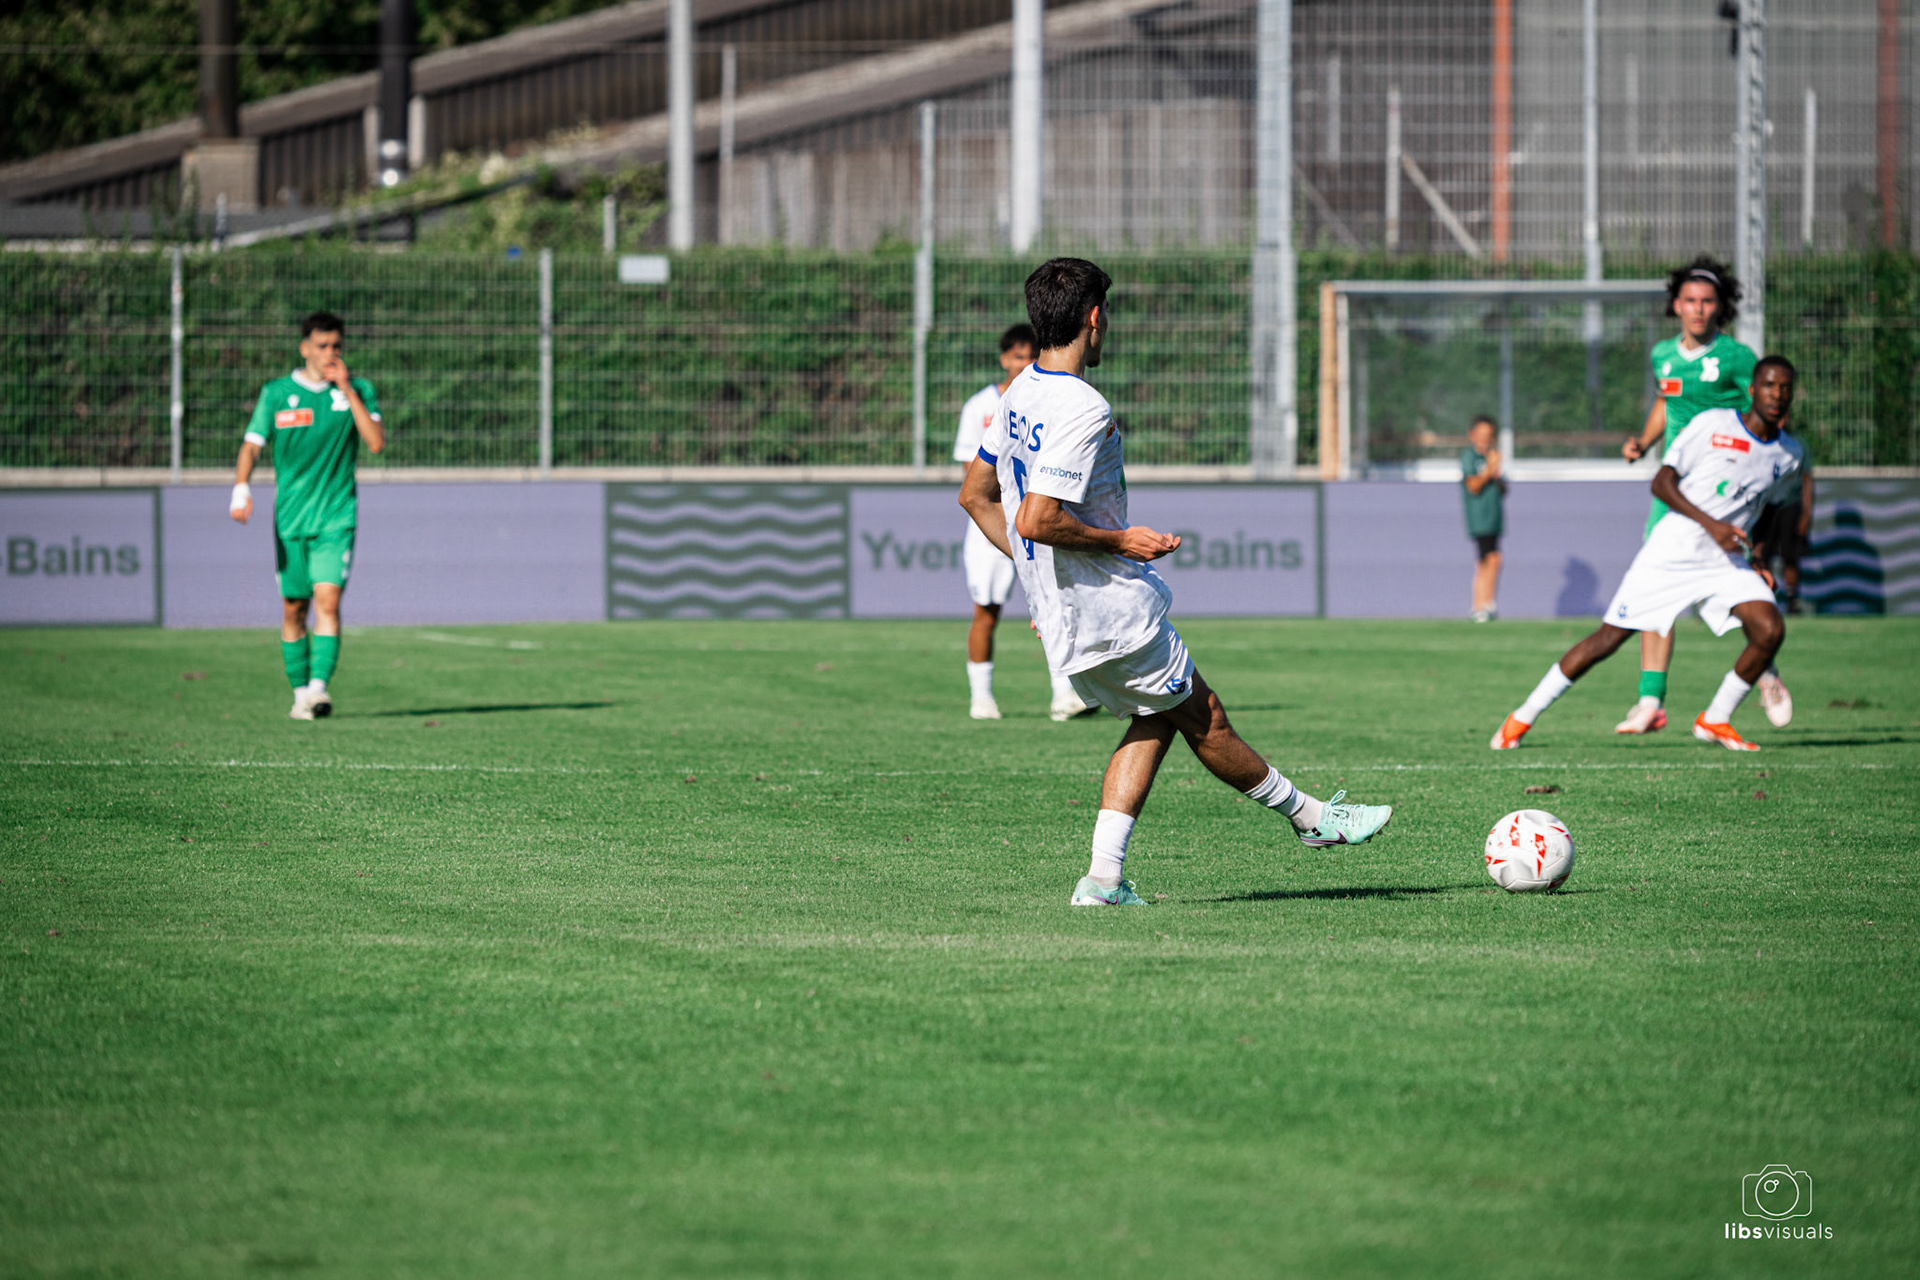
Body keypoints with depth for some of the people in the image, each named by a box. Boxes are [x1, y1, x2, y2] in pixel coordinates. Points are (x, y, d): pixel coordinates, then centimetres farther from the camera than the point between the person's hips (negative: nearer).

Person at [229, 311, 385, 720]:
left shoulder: (358, 390, 3)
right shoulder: (277, 393, 3)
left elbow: (376, 442, -8)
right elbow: (252, 445, 0)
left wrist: (347, 390, -12)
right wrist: (241, 489, -18)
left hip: (337, 517, -1)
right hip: (290, 515, 1)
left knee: (327, 599, -17)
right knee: (293, 609, 5)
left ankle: (319, 687, -25)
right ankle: (300, 692, 17)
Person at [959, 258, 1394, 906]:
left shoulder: (1017, 396, 8)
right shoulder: (1083, 410, -22)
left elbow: (976, 495, 17)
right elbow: (1036, 520, -29)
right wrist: (1120, 542, -16)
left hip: (1062, 620, 9)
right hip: (1113, 613, -9)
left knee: (1155, 718, 18)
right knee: (1203, 719, 6)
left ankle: (1103, 876, 9)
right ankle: (1313, 817, 22)